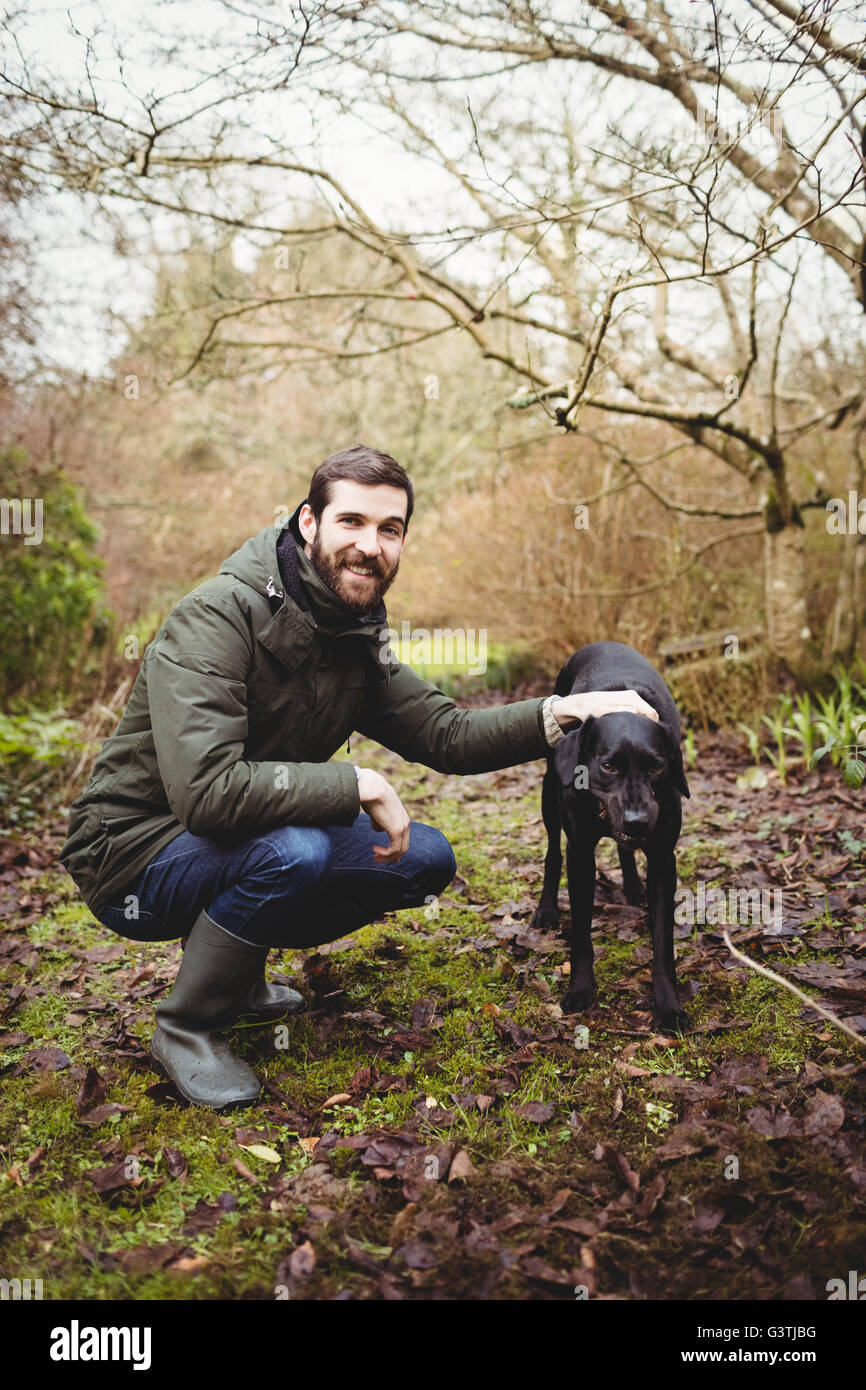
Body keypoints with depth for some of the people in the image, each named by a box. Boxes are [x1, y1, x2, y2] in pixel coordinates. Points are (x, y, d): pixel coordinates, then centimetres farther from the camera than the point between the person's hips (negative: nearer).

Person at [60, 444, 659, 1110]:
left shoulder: (357, 640, 1)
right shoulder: (215, 619, -25)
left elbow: (446, 734, 1)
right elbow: (207, 791, -36)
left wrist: (564, 711, -11)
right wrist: (361, 785, -29)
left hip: (250, 850, 8)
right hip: (136, 854, -8)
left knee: (427, 857, -1)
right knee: (295, 849, -35)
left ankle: (237, 972, 12)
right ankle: (186, 1027, -9)